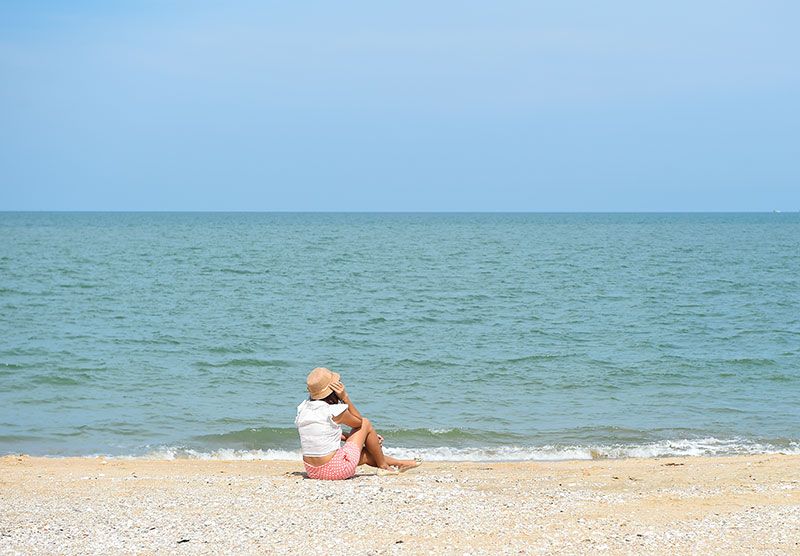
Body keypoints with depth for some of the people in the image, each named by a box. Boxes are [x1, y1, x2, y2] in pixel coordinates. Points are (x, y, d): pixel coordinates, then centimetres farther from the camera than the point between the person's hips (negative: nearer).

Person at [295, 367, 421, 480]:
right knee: (366, 423, 12)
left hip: (312, 471, 7)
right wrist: (345, 398, -1)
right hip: (336, 470, -7)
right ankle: (383, 466, 27)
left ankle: (399, 463, 48)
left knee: (365, 454, 31)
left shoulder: (302, 408, 5)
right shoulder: (335, 411, -15)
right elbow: (359, 421, 6)